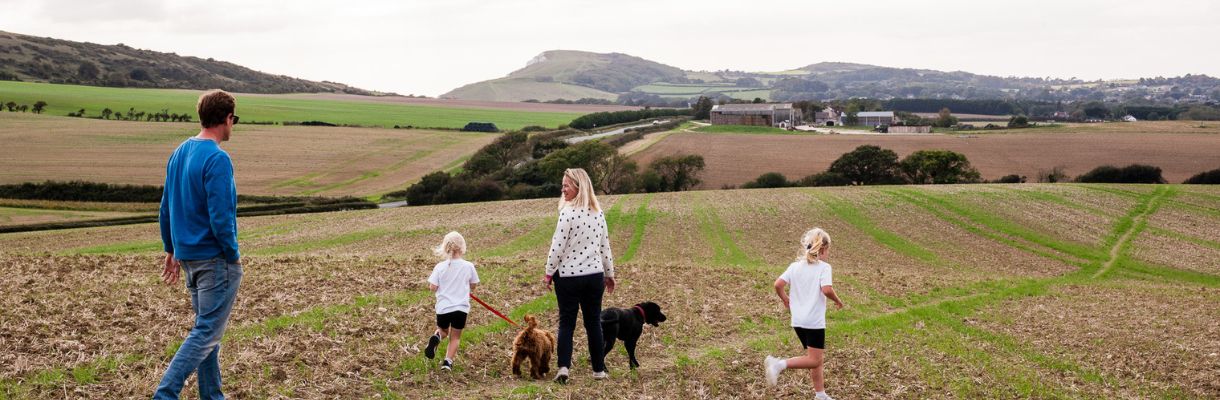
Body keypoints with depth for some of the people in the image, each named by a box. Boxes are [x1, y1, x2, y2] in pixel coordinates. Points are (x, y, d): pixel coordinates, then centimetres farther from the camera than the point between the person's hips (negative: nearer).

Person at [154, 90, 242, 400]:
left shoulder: (179, 153, 9)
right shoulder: (218, 159, -18)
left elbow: (166, 208, 14)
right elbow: (221, 217, -21)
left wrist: (171, 250, 21)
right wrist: (234, 255, -8)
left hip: (187, 256, 9)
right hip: (216, 259, -9)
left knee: (207, 328, 16)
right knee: (207, 332, -3)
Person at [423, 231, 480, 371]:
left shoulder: (440, 267, -7)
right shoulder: (468, 266, -6)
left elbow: (432, 287, -5)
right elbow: (473, 285, 7)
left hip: (443, 307, 1)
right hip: (461, 307, -1)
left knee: (443, 330, 24)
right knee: (455, 336, 15)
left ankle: (436, 337, -8)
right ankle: (448, 361, 3)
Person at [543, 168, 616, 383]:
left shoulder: (569, 212, -15)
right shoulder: (598, 212, 4)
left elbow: (558, 246, -14)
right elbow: (605, 245, 10)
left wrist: (549, 272, -4)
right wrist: (610, 273, 19)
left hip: (568, 276, -4)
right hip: (594, 275, 5)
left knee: (566, 322, 5)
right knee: (594, 322, 12)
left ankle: (563, 367, -7)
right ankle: (599, 369, 17)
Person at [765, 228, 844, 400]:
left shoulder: (795, 266, 7)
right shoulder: (824, 267, -9)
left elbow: (778, 284, -2)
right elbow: (826, 290, -23)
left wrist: (785, 299, 15)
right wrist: (837, 301, -3)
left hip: (797, 321, 7)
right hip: (814, 322, -7)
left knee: (815, 359, 18)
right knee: (813, 361, -4)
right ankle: (780, 364, -21)